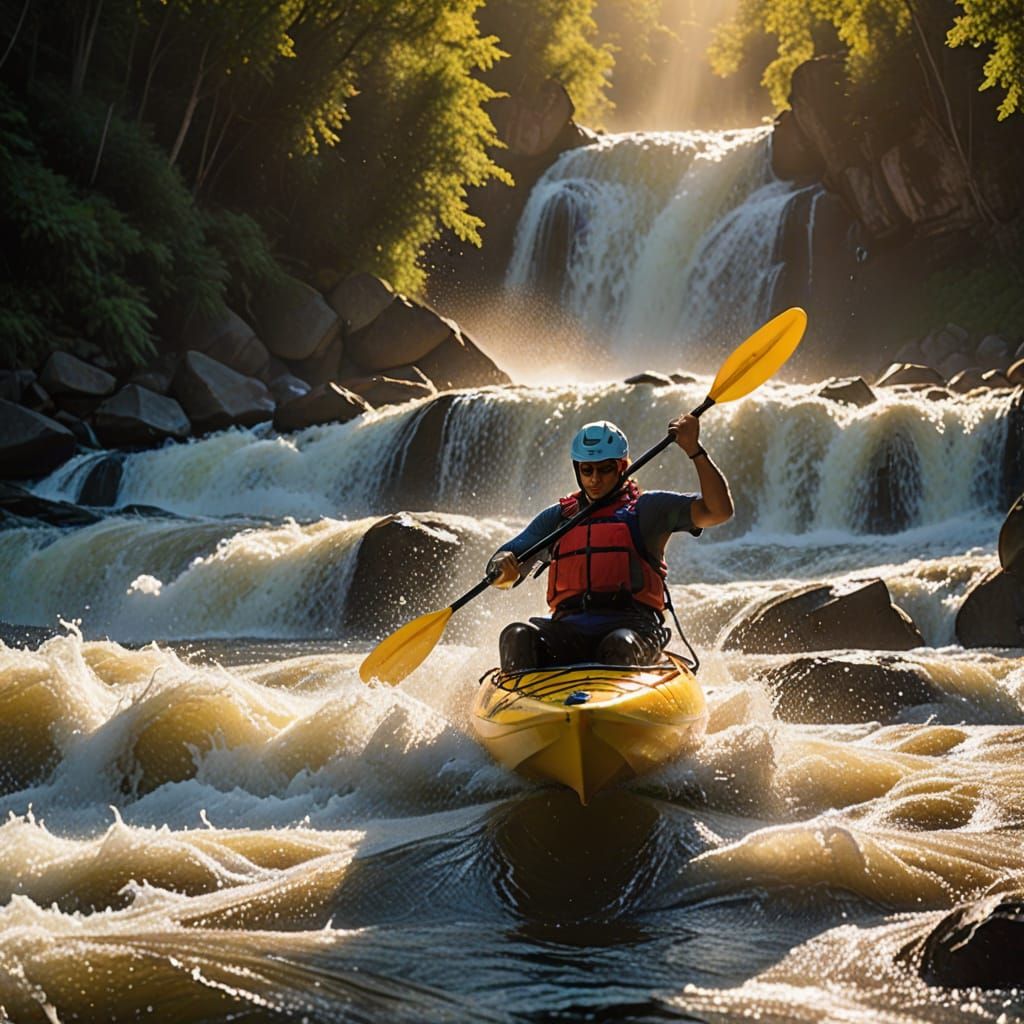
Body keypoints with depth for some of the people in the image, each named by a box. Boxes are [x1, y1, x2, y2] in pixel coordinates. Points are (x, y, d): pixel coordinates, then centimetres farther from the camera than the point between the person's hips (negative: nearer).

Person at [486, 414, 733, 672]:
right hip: (570, 628, 3)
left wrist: (694, 450, -4)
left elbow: (719, 510, 4)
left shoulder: (647, 508, 15)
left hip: (632, 626, -2)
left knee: (620, 646, -38)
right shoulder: (557, 517, 24)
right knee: (518, 636, -29)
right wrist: (503, 569, -6)